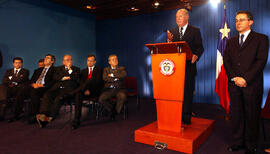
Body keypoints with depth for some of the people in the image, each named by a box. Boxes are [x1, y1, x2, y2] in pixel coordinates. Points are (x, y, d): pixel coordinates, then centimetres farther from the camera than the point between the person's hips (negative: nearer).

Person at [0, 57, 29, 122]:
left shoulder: (25, 71, 17)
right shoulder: (8, 71, 28)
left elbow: (21, 80, -3)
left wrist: (11, 78, 6)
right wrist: (16, 79, -4)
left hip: (19, 89, -3)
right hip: (9, 89, 3)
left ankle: (15, 115, -32)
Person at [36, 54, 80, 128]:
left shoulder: (76, 69, 18)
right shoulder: (58, 68, 26)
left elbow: (77, 79, 0)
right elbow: (55, 78, 8)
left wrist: (70, 69, 1)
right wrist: (64, 78, -4)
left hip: (68, 89, -3)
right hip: (57, 88, 3)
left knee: (58, 98, -32)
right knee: (47, 95, -27)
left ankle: (49, 118, -36)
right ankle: (43, 115, -40)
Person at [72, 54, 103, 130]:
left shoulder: (99, 70, 15)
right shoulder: (84, 71, 27)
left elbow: (97, 81, -2)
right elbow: (81, 82, 12)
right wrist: (85, 89, -11)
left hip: (94, 91, -3)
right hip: (85, 91, 3)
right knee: (78, 95, -32)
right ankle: (77, 120, -34)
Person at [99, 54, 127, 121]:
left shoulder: (122, 68, 15)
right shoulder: (106, 69, 17)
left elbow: (124, 75, -9)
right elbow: (105, 78, -4)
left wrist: (112, 75, -6)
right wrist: (116, 78, -6)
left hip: (119, 89, -1)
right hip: (109, 89, 2)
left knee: (122, 96, -35)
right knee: (101, 99, -24)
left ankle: (116, 110, -6)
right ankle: (111, 109, 4)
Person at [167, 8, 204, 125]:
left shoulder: (195, 31, 6)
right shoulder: (172, 31, 15)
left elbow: (200, 47, -1)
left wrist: (196, 55, -20)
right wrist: (169, 40, -10)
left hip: (188, 66, -3)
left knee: (187, 92, 2)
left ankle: (186, 117, 13)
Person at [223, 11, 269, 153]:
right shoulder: (231, 41, 16)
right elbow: (226, 61, 8)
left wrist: (245, 78, -15)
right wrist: (234, 77, -7)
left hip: (252, 84, -3)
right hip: (234, 84, 4)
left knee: (252, 115, 5)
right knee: (236, 114, 8)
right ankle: (237, 142, 22)